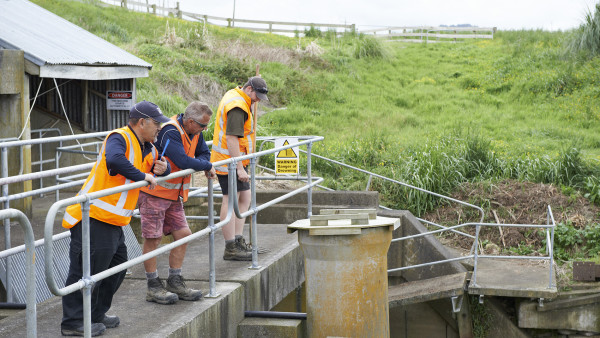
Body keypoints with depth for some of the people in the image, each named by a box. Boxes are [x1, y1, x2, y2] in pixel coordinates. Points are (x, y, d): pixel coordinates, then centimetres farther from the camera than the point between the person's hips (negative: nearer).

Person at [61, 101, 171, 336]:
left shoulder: (147, 149, 15)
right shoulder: (120, 138, -14)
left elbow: (158, 164, 29)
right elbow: (115, 159, -35)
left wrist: (163, 169, 4)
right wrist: (143, 176, -27)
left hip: (113, 221, 10)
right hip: (93, 218, -10)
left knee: (116, 267, 18)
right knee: (87, 270, -6)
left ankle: (96, 315, 30)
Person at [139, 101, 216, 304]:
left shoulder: (194, 132, 5)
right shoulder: (170, 132, -23)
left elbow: (203, 152, 19)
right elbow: (182, 161, -31)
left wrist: (205, 167, -4)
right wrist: (207, 166, -16)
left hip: (174, 195, 9)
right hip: (154, 193, -9)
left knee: (183, 234, 6)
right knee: (153, 239, -3)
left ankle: (175, 283, 17)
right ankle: (153, 287, 5)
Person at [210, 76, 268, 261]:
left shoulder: (234, 96, 15)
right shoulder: (237, 106, -19)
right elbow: (231, 138, -25)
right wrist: (240, 168, -27)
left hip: (236, 160, 11)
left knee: (245, 198, 13)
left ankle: (238, 241, 17)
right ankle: (231, 248, -4)